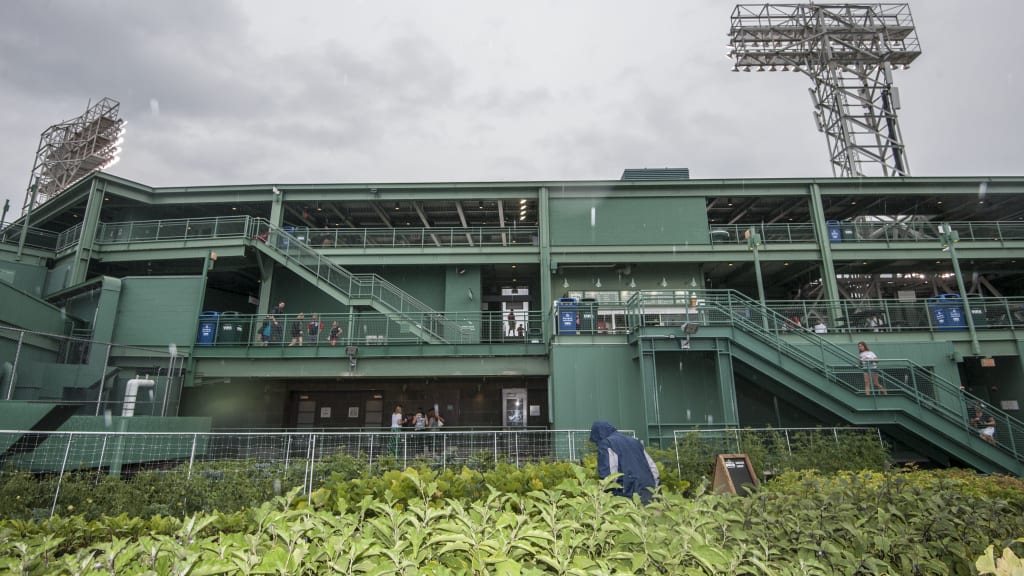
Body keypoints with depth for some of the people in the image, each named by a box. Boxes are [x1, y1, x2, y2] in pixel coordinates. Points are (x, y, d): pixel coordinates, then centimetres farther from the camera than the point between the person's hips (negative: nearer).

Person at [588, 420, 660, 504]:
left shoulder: (606, 443, -1)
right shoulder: (634, 441, 21)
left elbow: (607, 472, -14)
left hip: (628, 494, -7)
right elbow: (653, 467, 18)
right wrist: (652, 489, 18)